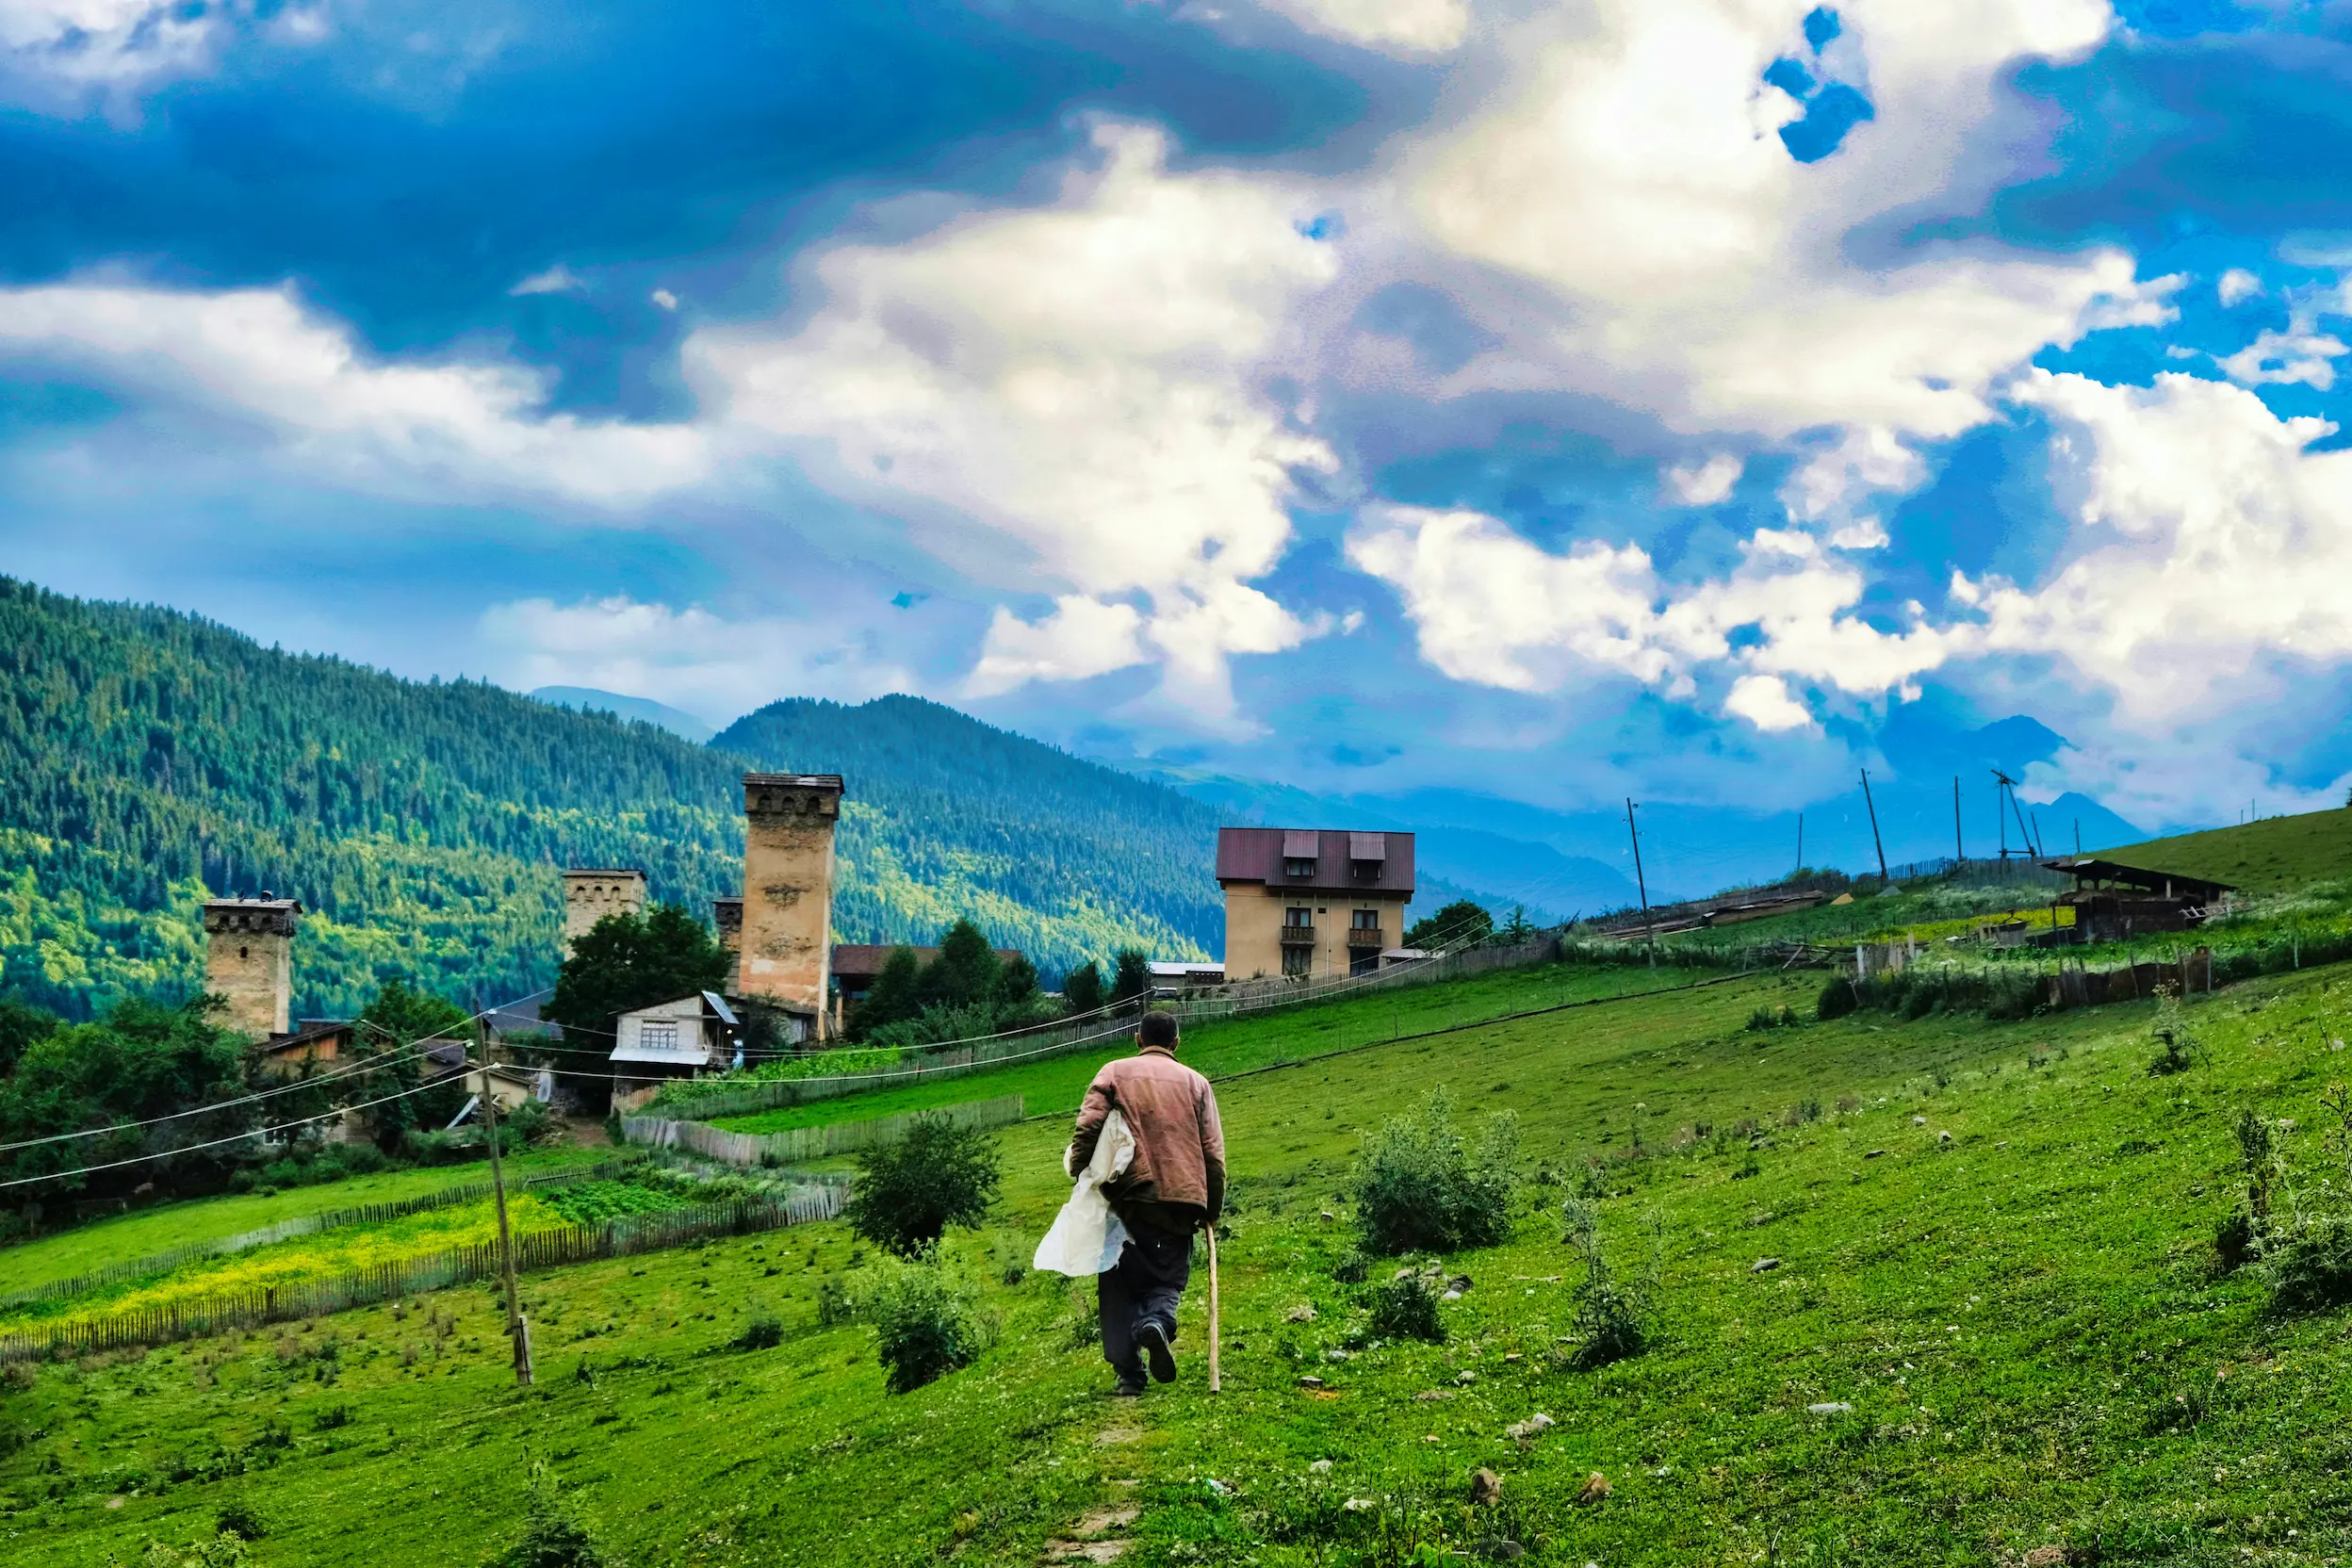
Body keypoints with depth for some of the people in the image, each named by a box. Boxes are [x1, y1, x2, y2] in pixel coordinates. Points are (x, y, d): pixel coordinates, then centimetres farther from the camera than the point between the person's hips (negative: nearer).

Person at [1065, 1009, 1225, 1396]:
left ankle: (1128, 1371, 0)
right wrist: (1212, 1210, 14)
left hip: (1126, 1195, -1)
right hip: (1180, 1200, 1)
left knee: (1120, 1283, 9)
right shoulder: (1195, 1082, 14)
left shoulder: (1114, 1073, 9)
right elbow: (1213, 1152, 9)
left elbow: (1087, 1128, -6)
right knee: (1169, 1277, 10)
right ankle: (1158, 1321, -23)